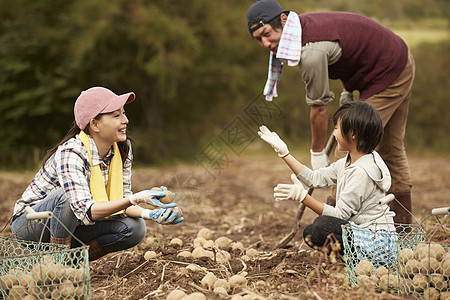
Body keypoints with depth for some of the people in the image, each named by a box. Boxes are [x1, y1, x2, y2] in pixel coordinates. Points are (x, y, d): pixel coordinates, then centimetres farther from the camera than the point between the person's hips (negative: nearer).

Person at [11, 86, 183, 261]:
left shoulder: (122, 148, -8)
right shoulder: (70, 153, -29)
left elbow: (121, 199, -5)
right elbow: (85, 211, -39)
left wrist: (147, 214, -26)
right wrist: (137, 199, -47)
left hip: (71, 226, 6)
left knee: (135, 227, -15)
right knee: (68, 195, -36)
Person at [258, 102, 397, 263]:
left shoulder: (362, 171, -23)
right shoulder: (347, 163, 7)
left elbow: (340, 214, -23)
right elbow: (315, 178, 12)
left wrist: (303, 197, -24)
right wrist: (284, 152, 12)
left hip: (377, 240, -10)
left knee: (322, 225, -27)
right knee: (309, 233, 11)